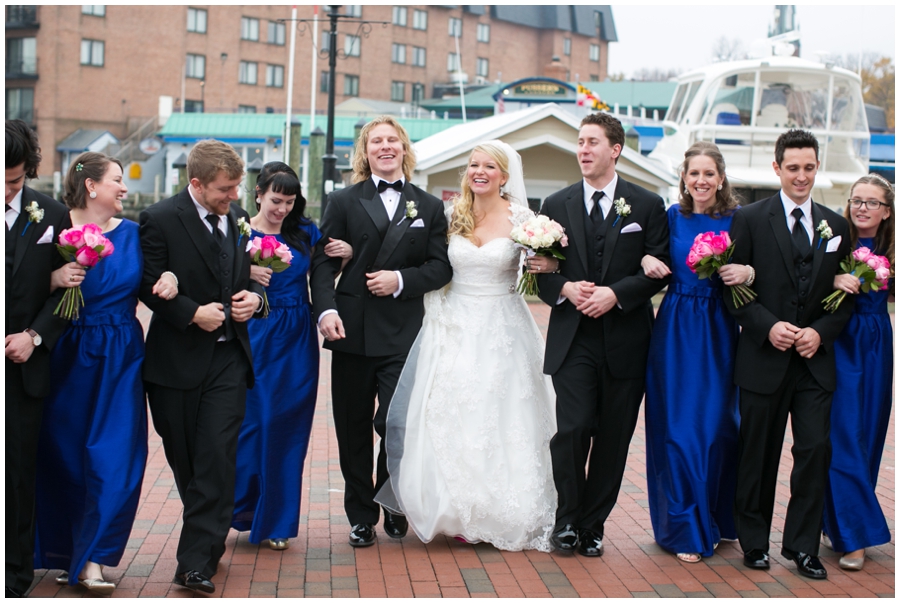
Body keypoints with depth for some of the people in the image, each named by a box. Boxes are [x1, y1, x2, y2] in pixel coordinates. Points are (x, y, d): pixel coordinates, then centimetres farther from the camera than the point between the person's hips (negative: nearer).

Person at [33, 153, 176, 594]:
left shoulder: (132, 234, 8)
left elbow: (146, 287, 11)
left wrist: (168, 281, -10)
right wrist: (56, 278, -25)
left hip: (121, 361, 2)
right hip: (68, 357, -2)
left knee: (114, 457, -5)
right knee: (62, 455, 7)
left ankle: (92, 560, 1)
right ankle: (64, 551, 24)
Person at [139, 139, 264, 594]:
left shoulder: (238, 218, 7)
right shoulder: (160, 220, -8)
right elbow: (149, 286, -9)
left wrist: (254, 296, -4)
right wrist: (193, 313, -19)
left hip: (228, 356, 2)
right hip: (178, 359, -2)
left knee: (217, 460, -8)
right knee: (184, 461, 10)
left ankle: (196, 563, -5)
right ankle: (210, 537, 33)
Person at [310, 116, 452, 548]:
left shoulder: (428, 207, 10)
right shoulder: (343, 202, 7)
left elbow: (441, 267, 5)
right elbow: (323, 262, -1)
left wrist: (401, 280, -11)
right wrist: (326, 309, -15)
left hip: (403, 334, 0)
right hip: (351, 330, 1)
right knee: (353, 427, 7)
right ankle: (360, 516, 20)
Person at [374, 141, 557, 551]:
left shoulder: (521, 218, -4)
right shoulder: (453, 214, 5)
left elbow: (540, 261, 0)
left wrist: (549, 266, -21)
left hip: (501, 331, -3)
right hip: (455, 328, 3)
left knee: (499, 422, 0)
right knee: (450, 419, 2)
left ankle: (501, 516, 12)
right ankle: (458, 513, 14)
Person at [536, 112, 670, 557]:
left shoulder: (647, 205, 5)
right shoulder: (557, 205, 9)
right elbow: (541, 270, 9)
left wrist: (614, 294, -13)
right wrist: (565, 288, -11)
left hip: (624, 340, 0)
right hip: (572, 340, 0)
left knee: (613, 438, 5)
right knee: (572, 429, -11)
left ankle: (593, 524, 20)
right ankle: (567, 520, 8)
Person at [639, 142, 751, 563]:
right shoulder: (671, 217, 3)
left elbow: (752, 270, 0)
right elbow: (652, 261, 9)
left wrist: (747, 272, -21)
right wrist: (646, 260, -13)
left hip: (719, 333, 0)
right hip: (676, 332, 0)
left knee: (717, 427, 4)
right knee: (678, 429, 1)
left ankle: (720, 517, 25)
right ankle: (686, 529, 9)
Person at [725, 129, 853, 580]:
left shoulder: (836, 226, 10)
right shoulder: (750, 219, -1)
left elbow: (846, 297, 11)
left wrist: (821, 331, -6)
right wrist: (769, 326, -15)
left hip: (815, 358, 3)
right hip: (764, 357, -3)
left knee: (815, 451, -1)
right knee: (758, 454, 7)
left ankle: (802, 546, 12)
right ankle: (754, 541, 21)